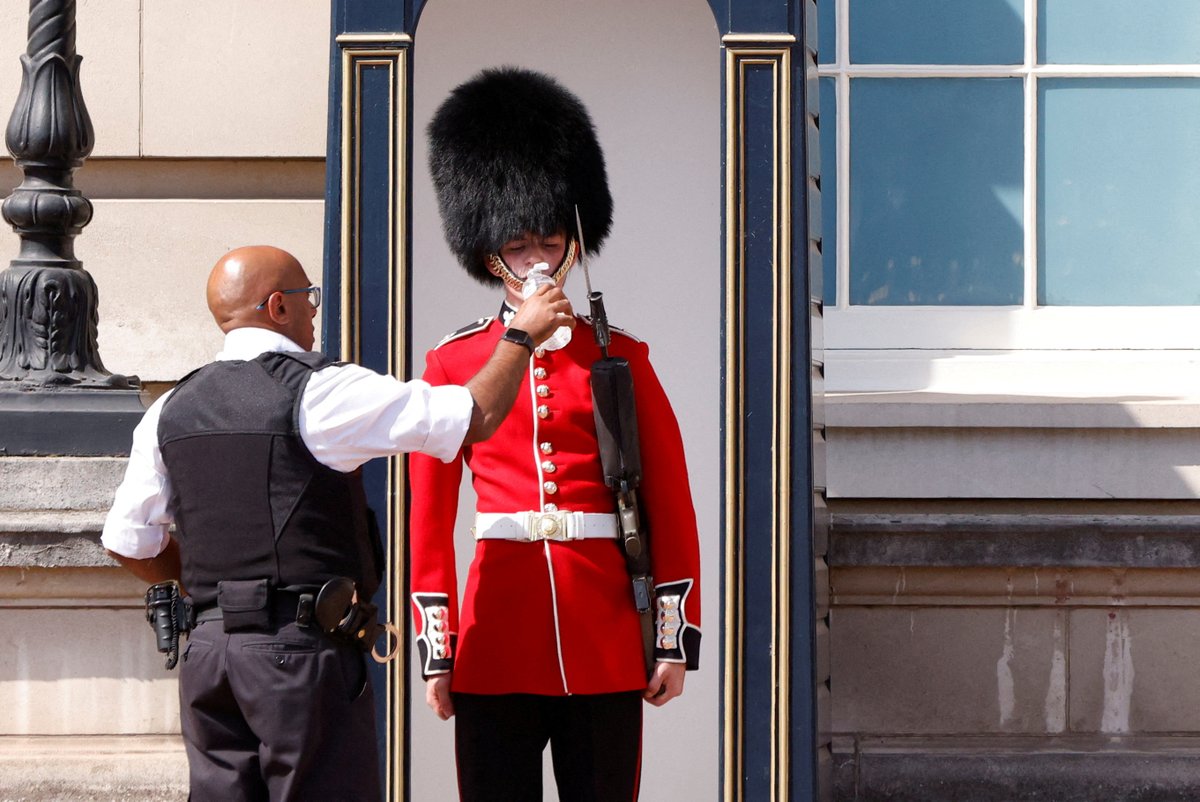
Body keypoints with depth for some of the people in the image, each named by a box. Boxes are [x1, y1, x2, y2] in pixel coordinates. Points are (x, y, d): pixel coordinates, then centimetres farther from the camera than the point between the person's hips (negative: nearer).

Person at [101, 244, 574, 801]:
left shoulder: (171, 412, 9)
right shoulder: (318, 392, -9)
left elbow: (127, 545, 14)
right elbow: (476, 417, -8)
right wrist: (522, 336, 8)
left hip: (207, 651, 6)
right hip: (303, 650, -6)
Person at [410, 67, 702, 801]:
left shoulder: (621, 360, 6)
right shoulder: (453, 365, 6)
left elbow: (671, 506, 6)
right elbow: (430, 521, 6)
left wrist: (675, 640, 0)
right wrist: (436, 651, 1)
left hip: (607, 648, 0)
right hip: (496, 647, 0)